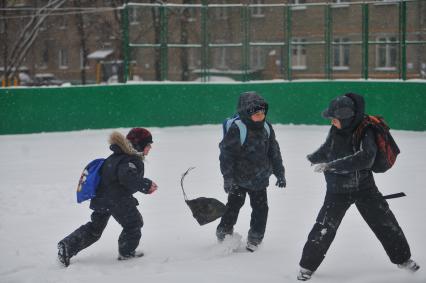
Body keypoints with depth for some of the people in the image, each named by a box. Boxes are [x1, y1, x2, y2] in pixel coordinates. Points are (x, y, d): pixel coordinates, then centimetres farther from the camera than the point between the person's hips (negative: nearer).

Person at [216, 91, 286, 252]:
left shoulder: (266, 127, -1)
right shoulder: (237, 129, -22)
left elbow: (274, 152, 10)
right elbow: (226, 154, -18)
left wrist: (279, 173, 11)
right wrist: (228, 178, -18)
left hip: (260, 178, 5)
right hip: (239, 178, -5)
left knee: (261, 208, 7)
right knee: (234, 206, 8)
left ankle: (255, 239, 22)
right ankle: (224, 233, 29)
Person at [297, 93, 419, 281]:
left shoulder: (365, 131, -21)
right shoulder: (336, 130, -7)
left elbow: (365, 158, -36)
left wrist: (330, 166, -38)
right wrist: (313, 158, 30)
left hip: (365, 187, -2)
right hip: (338, 190, 2)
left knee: (386, 223, 9)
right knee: (324, 229, -4)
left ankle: (402, 258, 30)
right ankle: (308, 265, 11)